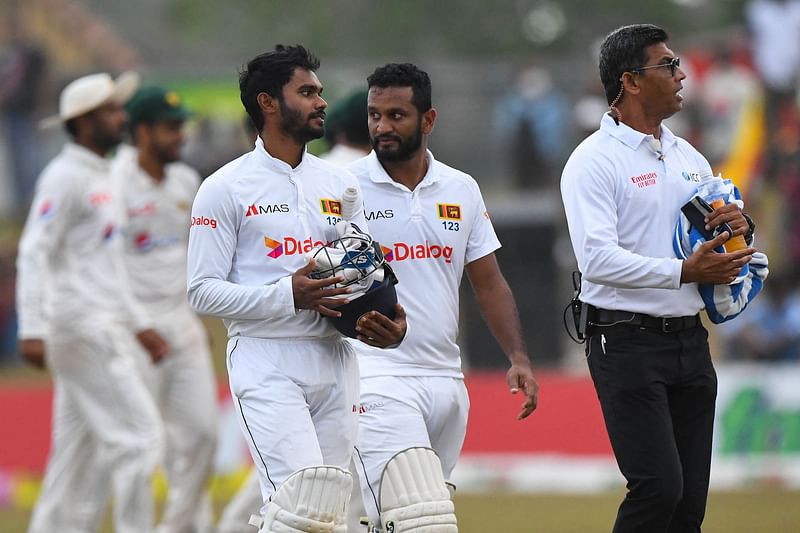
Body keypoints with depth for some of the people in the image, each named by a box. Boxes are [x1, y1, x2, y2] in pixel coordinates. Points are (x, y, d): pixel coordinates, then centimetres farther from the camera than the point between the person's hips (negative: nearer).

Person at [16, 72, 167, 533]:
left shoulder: (101, 178, 19)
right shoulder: (64, 177, -10)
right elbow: (34, 253, -18)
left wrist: (140, 324, 24)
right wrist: (33, 329, -26)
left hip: (107, 329, 10)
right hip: (83, 332, -10)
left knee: (80, 452, 8)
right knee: (138, 435, -12)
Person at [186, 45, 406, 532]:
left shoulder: (342, 184, 13)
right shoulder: (225, 189, -3)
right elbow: (204, 292, -7)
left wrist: (386, 313, -4)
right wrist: (289, 295, -19)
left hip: (334, 361, 6)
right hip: (267, 364, -6)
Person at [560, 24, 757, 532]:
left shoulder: (689, 158, 16)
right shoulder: (594, 161, -8)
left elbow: (719, 244, 25)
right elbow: (598, 259, -19)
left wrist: (736, 223, 1)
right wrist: (685, 272, -24)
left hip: (690, 339, 7)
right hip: (628, 342, -7)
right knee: (658, 486, -17)